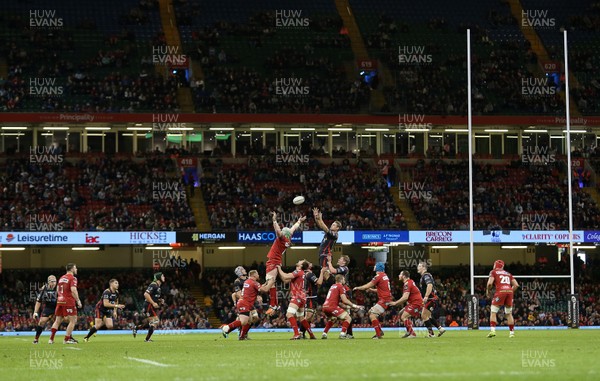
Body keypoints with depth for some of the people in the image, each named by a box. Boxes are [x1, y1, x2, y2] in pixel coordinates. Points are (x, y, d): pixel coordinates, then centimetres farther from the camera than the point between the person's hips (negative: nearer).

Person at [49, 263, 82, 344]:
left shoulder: (61, 278, 16)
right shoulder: (72, 278, -8)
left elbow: (57, 290, 19)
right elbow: (73, 290, -20)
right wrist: (78, 301, -14)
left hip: (60, 301, 8)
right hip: (68, 302, -8)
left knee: (58, 321, 12)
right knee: (73, 320, 1)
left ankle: (51, 339, 6)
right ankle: (67, 339, -2)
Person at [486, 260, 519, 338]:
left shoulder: (493, 272, 11)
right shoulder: (508, 274, 25)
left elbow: (490, 283, -4)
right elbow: (516, 285, 18)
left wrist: (488, 290, 14)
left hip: (500, 291, -5)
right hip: (510, 291, 5)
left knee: (493, 312, 1)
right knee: (509, 313, 17)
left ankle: (492, 330, -15)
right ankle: (512, 332, 16)